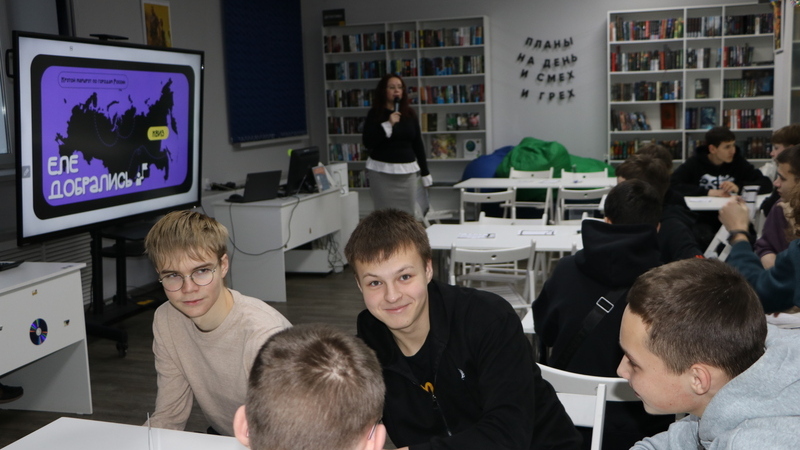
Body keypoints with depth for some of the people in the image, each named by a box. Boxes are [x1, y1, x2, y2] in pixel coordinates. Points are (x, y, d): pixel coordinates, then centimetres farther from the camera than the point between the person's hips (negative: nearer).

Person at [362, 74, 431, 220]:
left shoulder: (409, 114, 8)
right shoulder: (375, 114, 0)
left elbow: (418, 144, 11)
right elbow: (367, 142, -9)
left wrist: (425, 173, 10)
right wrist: (388, 124, -18)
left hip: (407, 171, 3)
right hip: (382, 171, -3)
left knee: (410, 213, 0)